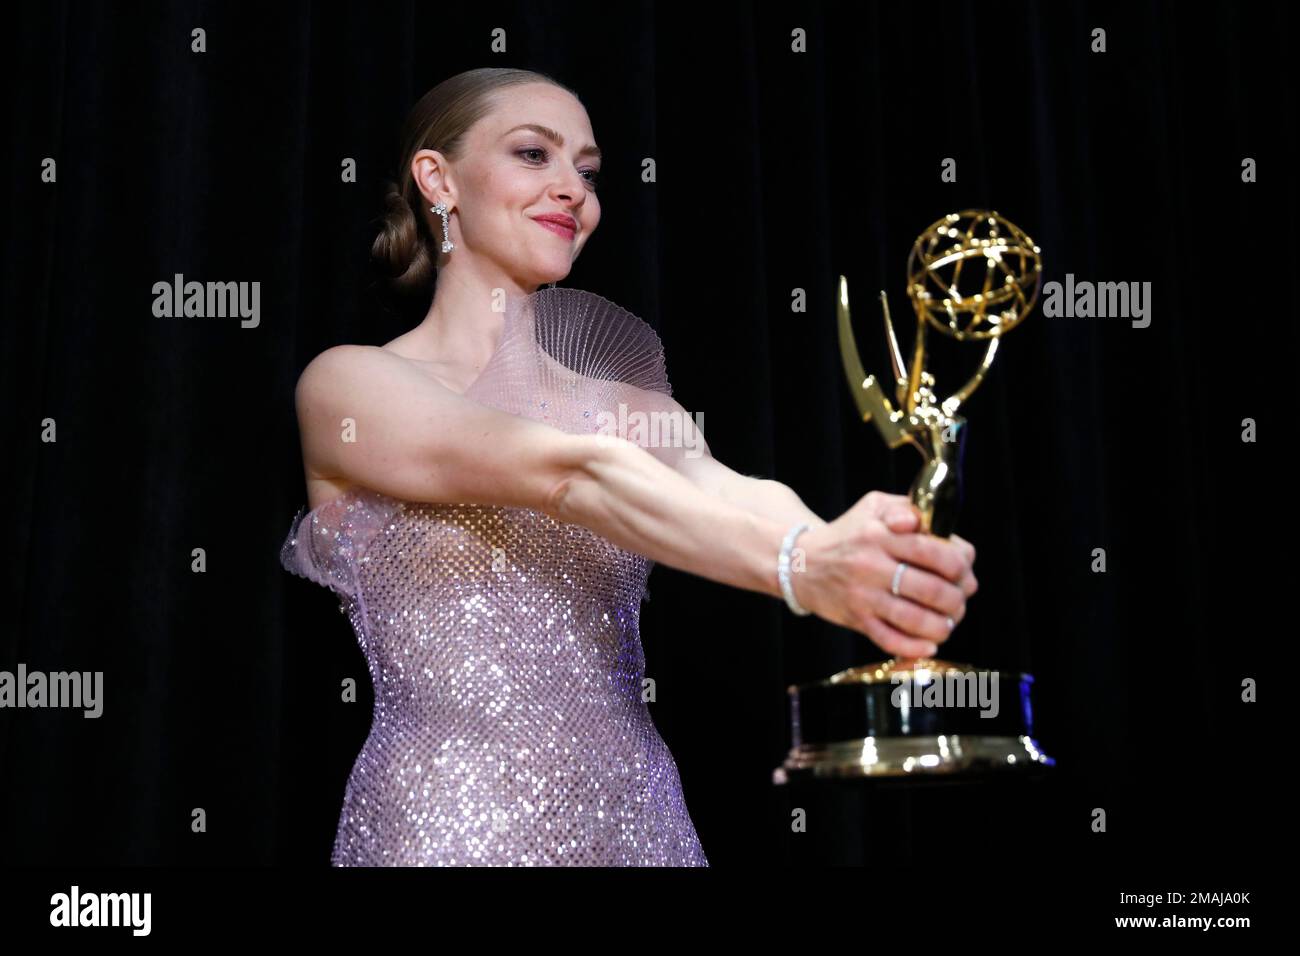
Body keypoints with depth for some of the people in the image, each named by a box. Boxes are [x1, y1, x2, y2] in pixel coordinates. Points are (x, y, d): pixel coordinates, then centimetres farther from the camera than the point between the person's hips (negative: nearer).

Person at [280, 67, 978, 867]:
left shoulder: (633, 405, 9)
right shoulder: (348, 384, -4)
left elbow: (728, 493, -12)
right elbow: (565, 477, -21)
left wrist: (859, 555, -34)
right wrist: (802, 565, -34)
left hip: (634, 818, 4)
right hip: (441, 821, -4)